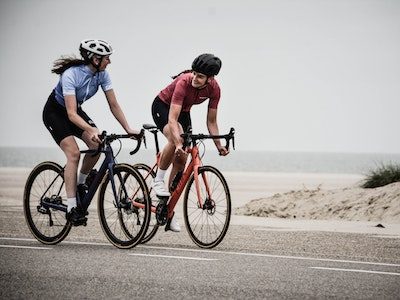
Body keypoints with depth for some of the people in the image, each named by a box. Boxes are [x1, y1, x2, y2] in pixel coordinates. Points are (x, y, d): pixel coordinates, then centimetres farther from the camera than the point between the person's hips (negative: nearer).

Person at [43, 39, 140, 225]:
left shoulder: (102, 74, -14)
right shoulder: (71, 75, -34)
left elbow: (113, 105, -9)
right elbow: (71, 114, -38)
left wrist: (128, 129, -17)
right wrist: (91, 129, -51)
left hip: (75, 110, 6)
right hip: (54, 112, -6)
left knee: (97, 145, -17)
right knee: (74, 153, -22)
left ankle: (80, 183, 8)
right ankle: (72, 208, -21)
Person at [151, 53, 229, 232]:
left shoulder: (214, 89, -21)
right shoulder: (184, 82, -37)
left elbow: (211, 121, -10)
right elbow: (172, 119, -43)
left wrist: (218, 145, -19)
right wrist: (178, 144, -54)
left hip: (184, 112, 5)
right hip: (162, 106, -5)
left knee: (181, 161, -2)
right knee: (175, 139, -36)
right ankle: (158, 180, -17)